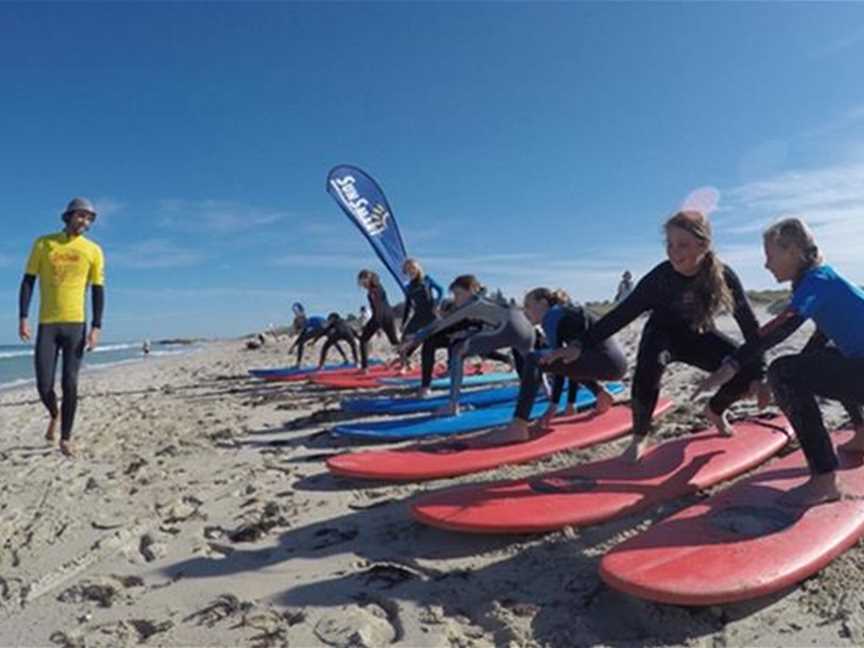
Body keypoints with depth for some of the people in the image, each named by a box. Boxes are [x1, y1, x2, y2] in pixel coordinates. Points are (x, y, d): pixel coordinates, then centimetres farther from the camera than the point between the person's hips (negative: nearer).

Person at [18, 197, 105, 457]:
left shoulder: (94, 251, 2)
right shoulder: (43, 243, 3)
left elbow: (98, 291, 2)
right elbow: (28, 282, 4)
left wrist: (96, 328, -6)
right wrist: (23, 318, -6)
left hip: (76, 325, 0)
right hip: (47, 325, 1)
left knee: (70, 384, -3)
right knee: (44, 385, -2)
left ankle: (66, 438, 9)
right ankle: (55, 415, 30)